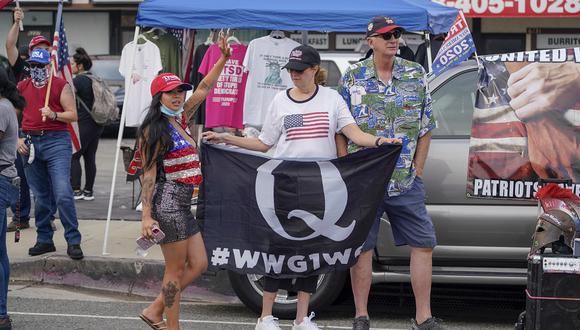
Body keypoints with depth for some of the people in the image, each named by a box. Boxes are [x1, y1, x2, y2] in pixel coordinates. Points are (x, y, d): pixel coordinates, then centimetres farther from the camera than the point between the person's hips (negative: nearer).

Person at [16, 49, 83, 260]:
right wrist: (17, 139, 2)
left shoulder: (61, 86, 2)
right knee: (40, 196, 9)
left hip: (56, 141, -4)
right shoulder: (22, 87, 13)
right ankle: (44, 240, 17)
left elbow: (73, 115, -1)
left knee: (63, 194, -12)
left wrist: (53, 115, -18)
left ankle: (73, 241, -7)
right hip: (30, 143, 4)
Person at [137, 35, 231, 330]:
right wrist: (146, 216, -19)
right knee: (176, 269, -3)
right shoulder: (154, 130, -10)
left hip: (183, 205, 9)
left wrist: (223, 59, 15)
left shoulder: (179, 121, 13)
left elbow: (203, 89, 21)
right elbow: (149, 174, -14)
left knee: (198, 265, 9)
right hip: (168, 202, -9)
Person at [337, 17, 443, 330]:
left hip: (406, 181, 2)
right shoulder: (353, 77, 1)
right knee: (361, 247, 1)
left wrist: (416, 171, 3)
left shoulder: (415, 75, 6)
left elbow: (425, 127, 9)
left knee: (423, 244, 1)